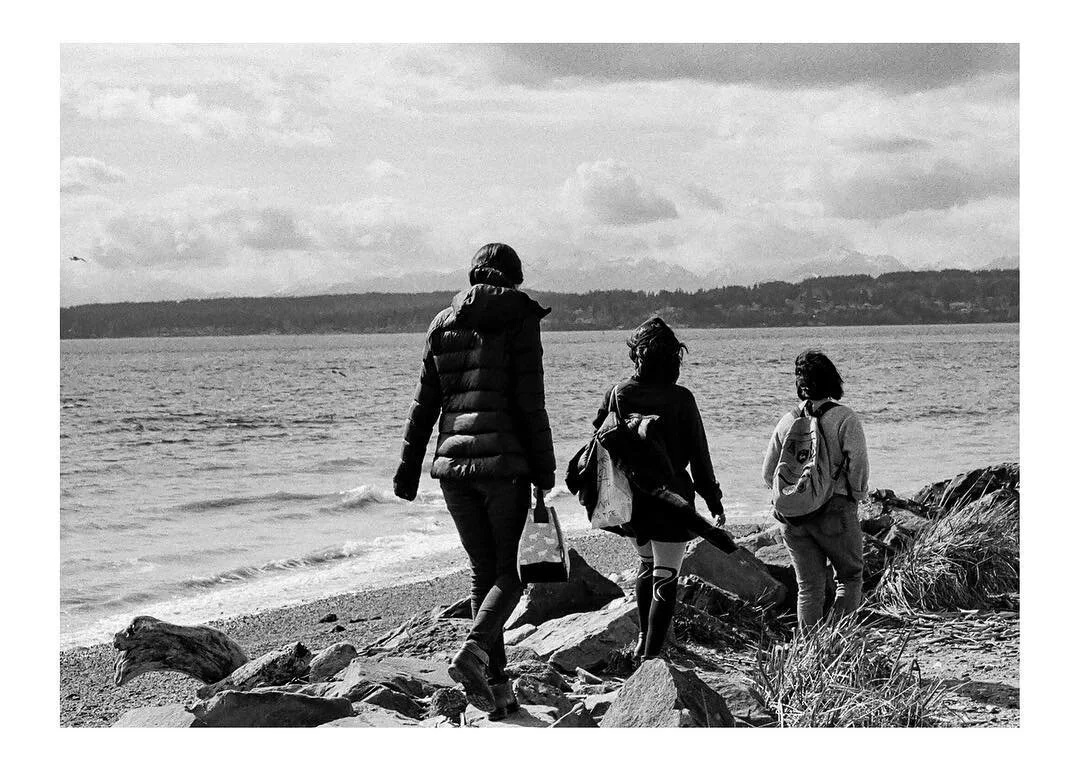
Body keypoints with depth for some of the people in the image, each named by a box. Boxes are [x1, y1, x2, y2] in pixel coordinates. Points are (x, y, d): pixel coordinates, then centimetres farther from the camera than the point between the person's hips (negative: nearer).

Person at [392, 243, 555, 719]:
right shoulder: (519, 320, -4)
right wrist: (544, 470, -2)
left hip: (453, 462, 5)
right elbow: (530, 403, -8)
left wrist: (409, 465, 15)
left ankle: (498, 687, 10)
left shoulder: (444, 323, 10)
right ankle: (474, 651, -20)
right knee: (510, 572, 5)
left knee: (484, 571, 12)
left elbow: (424, 402, 10)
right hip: (504, 460, -4)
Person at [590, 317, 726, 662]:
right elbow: (699, 456, -9)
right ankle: (651, 655, -3)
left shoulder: (618, 394, -5)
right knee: (665, 578, 2)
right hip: (670, 499, -4)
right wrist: (715, 503, 0)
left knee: (647, 565, 26)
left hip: (629, 500, 4)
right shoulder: (680, 399, -13)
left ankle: (643, 640, 31)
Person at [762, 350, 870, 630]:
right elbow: (859, 468, -13)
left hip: (793, 516, 3)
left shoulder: (788, 421, 3)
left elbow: (768, 473, 6)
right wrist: (856, 497, 5)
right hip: (836, 512, -3)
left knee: (809, 587, 10)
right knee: (850, 578, 12)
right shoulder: (845, 419, -9)